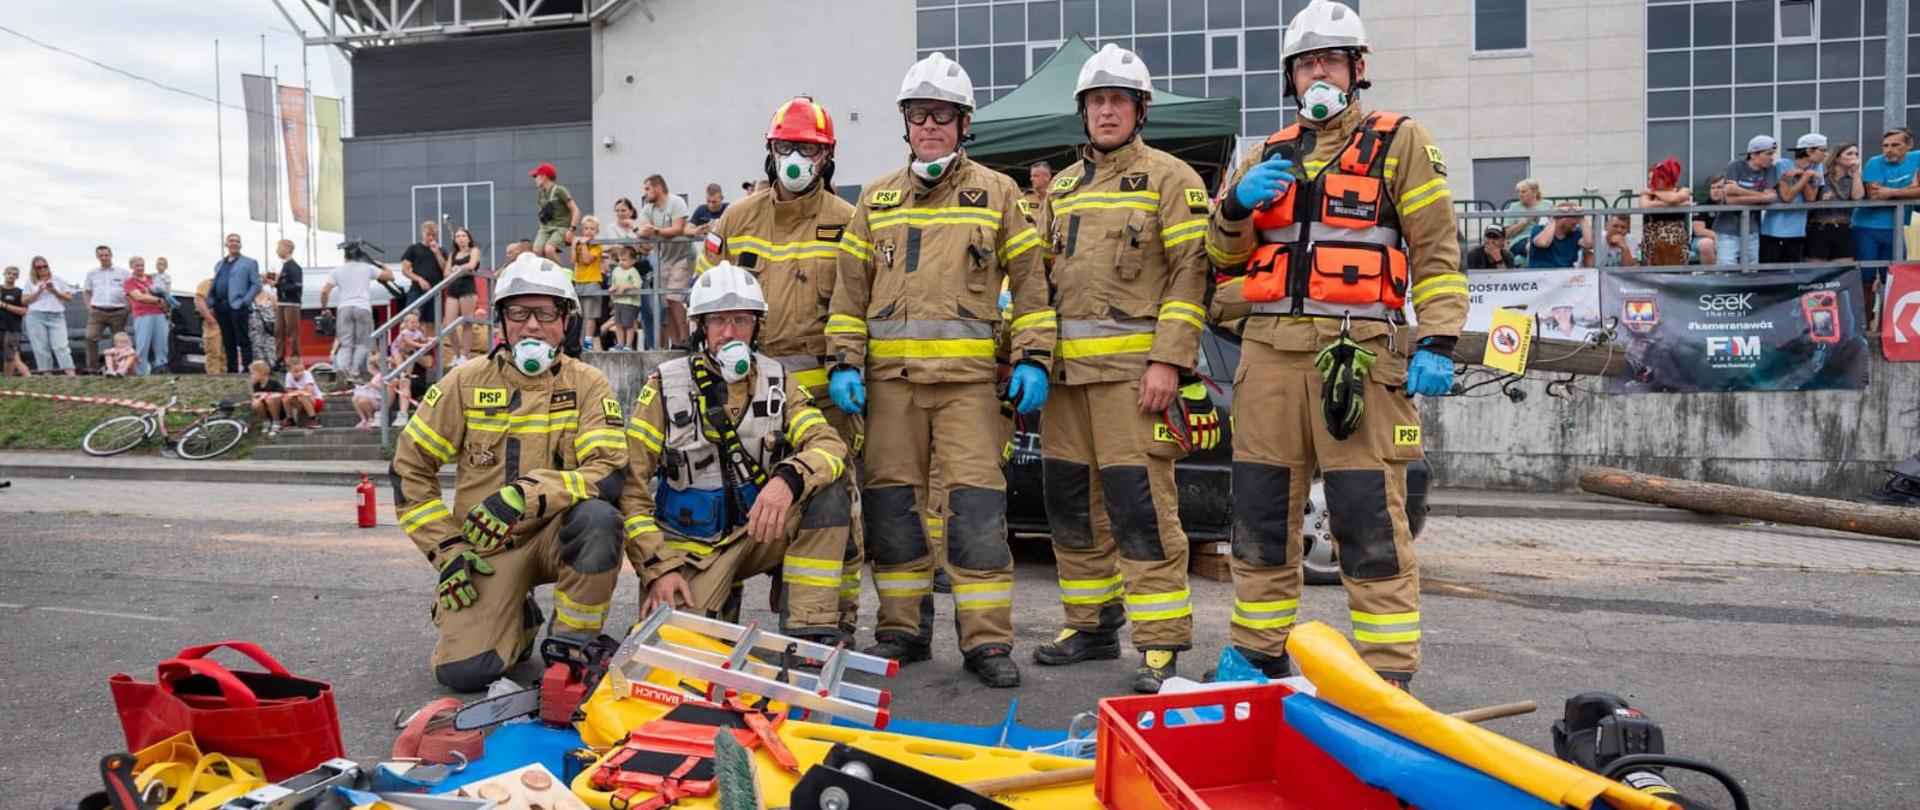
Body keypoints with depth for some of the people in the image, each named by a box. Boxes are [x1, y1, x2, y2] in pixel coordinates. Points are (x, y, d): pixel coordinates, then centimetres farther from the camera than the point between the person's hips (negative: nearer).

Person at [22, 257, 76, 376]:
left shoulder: (58, 280, 12)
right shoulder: (30, 282, 11)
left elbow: (69, 298, 10)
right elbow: (24, 301, 6)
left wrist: (55, 291, -5)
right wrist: (38, 292, -6)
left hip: (56, 317, -1)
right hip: (36, 317, 1)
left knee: (61, 346, -12)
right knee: (41, 348, -3)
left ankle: (71, 374, -22)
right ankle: (47, 374, -2)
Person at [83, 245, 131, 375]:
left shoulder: (122, 272, 7)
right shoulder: (92, 273, 13)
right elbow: (86, 292, 20)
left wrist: (128, 308, -3)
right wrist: (89, 307, 6)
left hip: (118, 312, -1)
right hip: (97, 312, 1)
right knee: (91, 338, -15)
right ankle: (92, 369, -11)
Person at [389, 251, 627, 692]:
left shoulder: (588, 384, -5)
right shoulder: (467, 382, 0)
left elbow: (610, 473, -18)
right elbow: (410, 467, 5)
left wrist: (524, 496, -31)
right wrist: (446, 549, -3)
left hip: (557, 535, -1)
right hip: (486, 549, 1)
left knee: (598, 517, -35)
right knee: (463, 671, -18)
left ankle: (571, 640, -12)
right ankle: (522, 619, 17)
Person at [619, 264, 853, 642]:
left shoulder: (778, 382, 1)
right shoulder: (665, 386, -5)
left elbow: (830, 445, -15)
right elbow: (631, 485, -7)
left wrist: (788, 479, -37)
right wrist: (659, 568, -16)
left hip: (758, 533, 1)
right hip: (691, 547, -1)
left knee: (828, 489, -24)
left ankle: (810, 632, -18)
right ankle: (723, 602, 13)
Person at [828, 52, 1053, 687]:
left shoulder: (996, 193, 9)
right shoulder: (875, 199, 16)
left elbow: (1029, 281, 6)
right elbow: (850, 288, 14)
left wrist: (1033, 359, -2)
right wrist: (844, 362, 5)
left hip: (968, 375, -3)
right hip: (889, 374, 3)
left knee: (976, 504, -7)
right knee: (891, 501, 5)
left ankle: (987, 640, 0)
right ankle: (901, 629, 18)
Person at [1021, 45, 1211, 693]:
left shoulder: (1169, 178, 2)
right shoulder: (1062, 187, 21)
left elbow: (1191, 272, -7)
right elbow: (1039, 274, 22)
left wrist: (1168, 361, -16)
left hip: (1133, 367, -7)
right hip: (1066, 371, 7)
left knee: (1141, 507, -10)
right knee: (1070, 505, 11)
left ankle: (1161, 645, -3)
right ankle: (1091, 626, 24)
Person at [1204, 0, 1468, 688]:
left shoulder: (1400, 143, 9)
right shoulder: (1268, 156, 21)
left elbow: (1437, 251, 2)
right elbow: (1224, 255, 19)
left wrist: (1438, 341, -9)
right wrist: (1237, 204, -2)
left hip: (1359, 352, -4)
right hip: (1270, 349, 5)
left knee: (1371, 526, -6)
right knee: (1260, 515, 8)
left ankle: (1389, 676, 3)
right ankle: (1259, 655, 21)